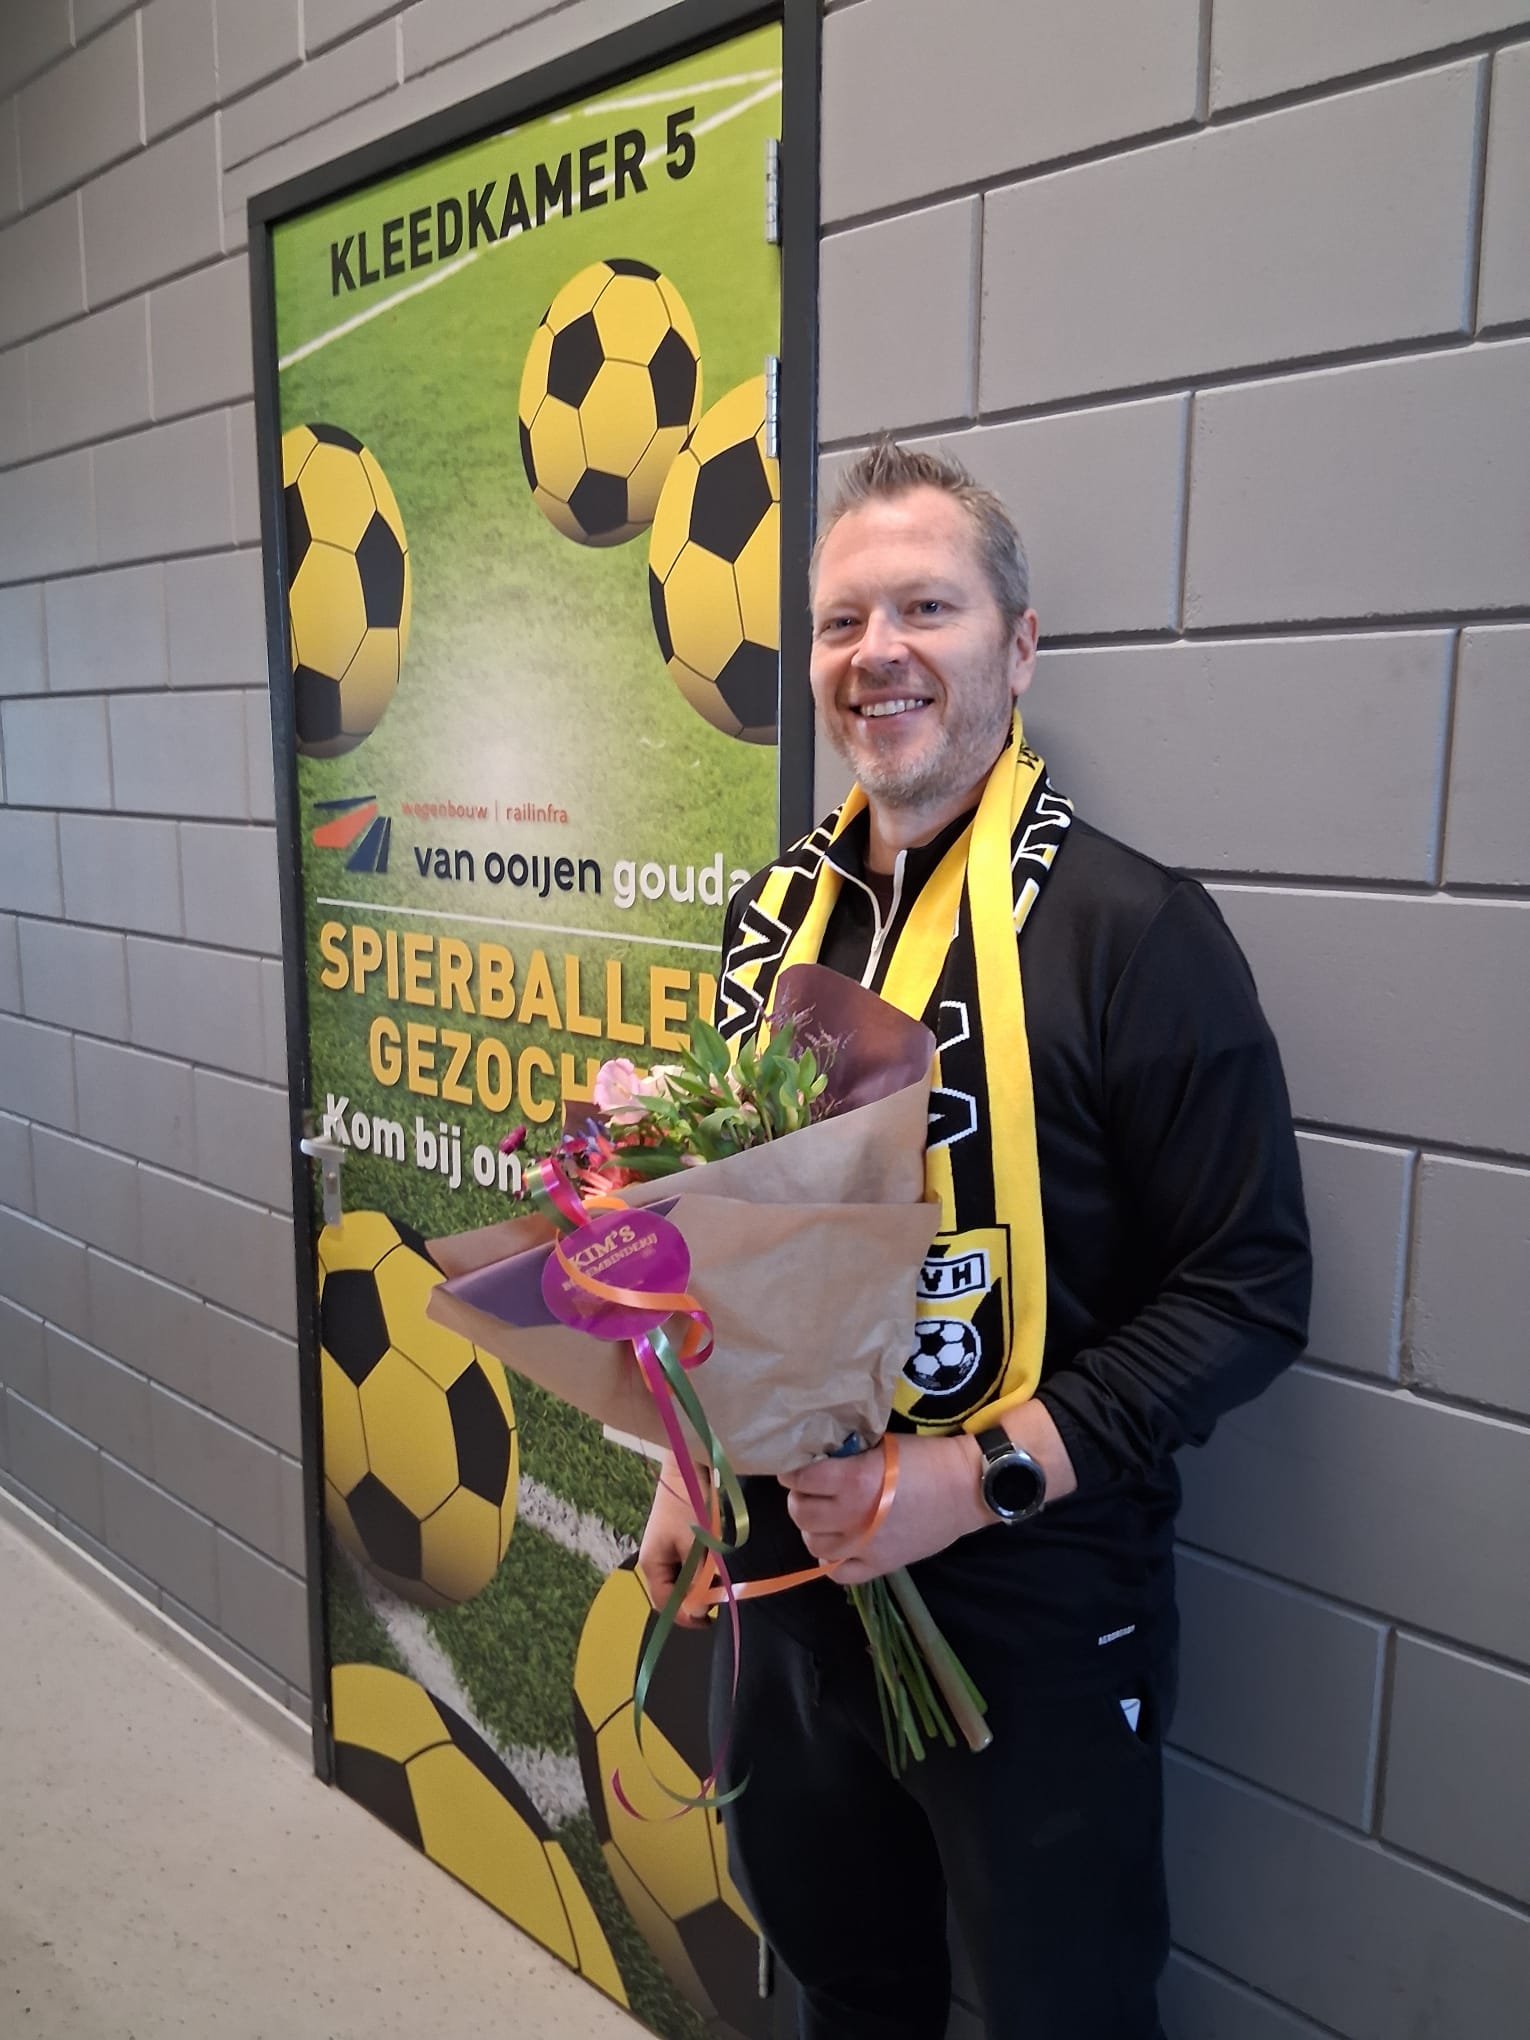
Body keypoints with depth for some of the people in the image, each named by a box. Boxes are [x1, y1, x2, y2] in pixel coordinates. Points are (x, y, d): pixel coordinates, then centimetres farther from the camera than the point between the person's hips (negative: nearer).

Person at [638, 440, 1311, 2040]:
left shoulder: (1130, 929, -17)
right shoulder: (777, 913, 2)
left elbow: (1248, 1290, -17)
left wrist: (985, 1476, -24)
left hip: (1032, 1605, -5)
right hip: (793, 1568, 6)